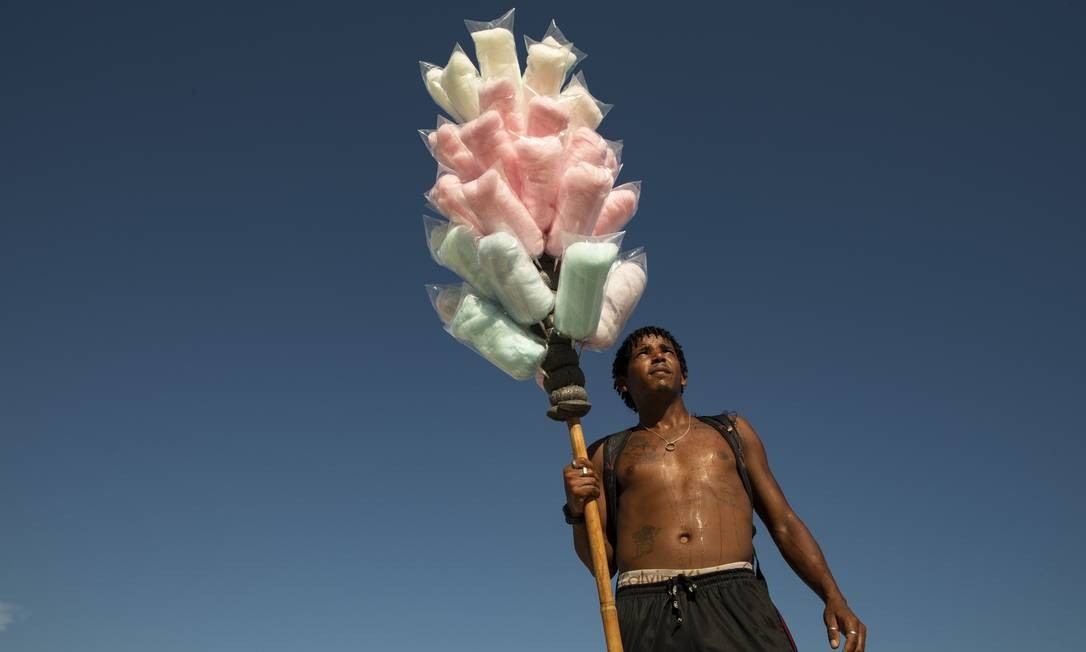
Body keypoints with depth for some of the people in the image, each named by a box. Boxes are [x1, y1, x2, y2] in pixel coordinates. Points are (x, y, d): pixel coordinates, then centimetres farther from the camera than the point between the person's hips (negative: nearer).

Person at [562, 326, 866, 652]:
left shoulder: (733, 431, 24)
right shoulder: (606, 454, 20)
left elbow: (784, 524, 19)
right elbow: (603, 562, 17)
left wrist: (834, 597, 6)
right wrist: (578, 513, -3)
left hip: (738, 603, 1)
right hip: (648, 613, -1)